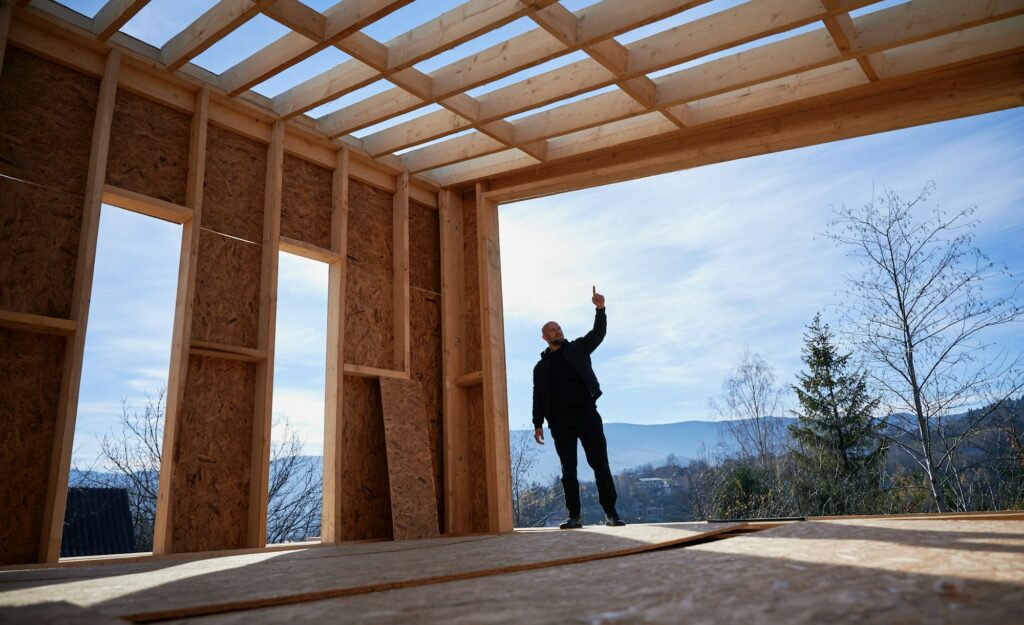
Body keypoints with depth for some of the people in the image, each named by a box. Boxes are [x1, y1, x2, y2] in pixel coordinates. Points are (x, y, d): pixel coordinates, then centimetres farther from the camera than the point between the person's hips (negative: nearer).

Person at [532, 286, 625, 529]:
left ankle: (611, 513, -3)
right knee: (568, 469, 0)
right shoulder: (541, 366, 16)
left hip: (586, 411, -1)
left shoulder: (578, 348, 16)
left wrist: (600, 309, -13)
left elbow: (598, 333, 2)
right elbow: (538, 397, 9)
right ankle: (574, 516, 5)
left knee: (600, 463, -5)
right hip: (560, 419, 1)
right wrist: (538, 423, -1)